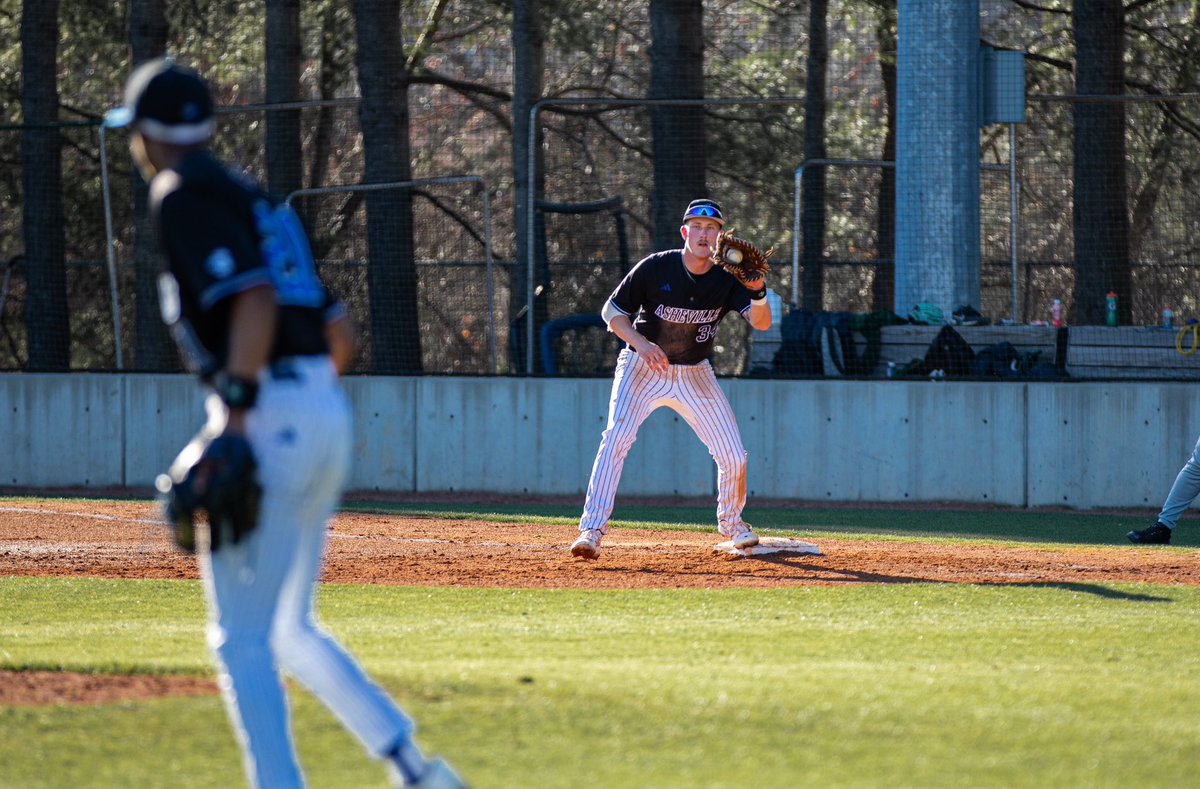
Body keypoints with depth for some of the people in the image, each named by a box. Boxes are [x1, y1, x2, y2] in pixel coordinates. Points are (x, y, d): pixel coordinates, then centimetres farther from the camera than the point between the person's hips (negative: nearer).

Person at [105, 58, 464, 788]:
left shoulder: (184, 197, -5)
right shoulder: (257, 200, 22)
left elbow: (254, 300, -21)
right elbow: (342, 333, 21)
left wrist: (236, 413, -23)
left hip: (268, 421, -9)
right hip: (327, 413, 9)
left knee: (241, 637, -5)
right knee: (288, 630, 18)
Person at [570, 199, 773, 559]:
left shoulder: (727, 279, -11)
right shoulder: (655, 268, -17)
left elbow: (761, 323, -21)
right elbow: (612, 310, -10)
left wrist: (758, 291, -42)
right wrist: (640, 342, -28)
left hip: (695, 374, 3)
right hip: (641, 368, -3)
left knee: (733, 455, 0)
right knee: (616, 437, -24)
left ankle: (732, 523, 28)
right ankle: (592, 530, -25)